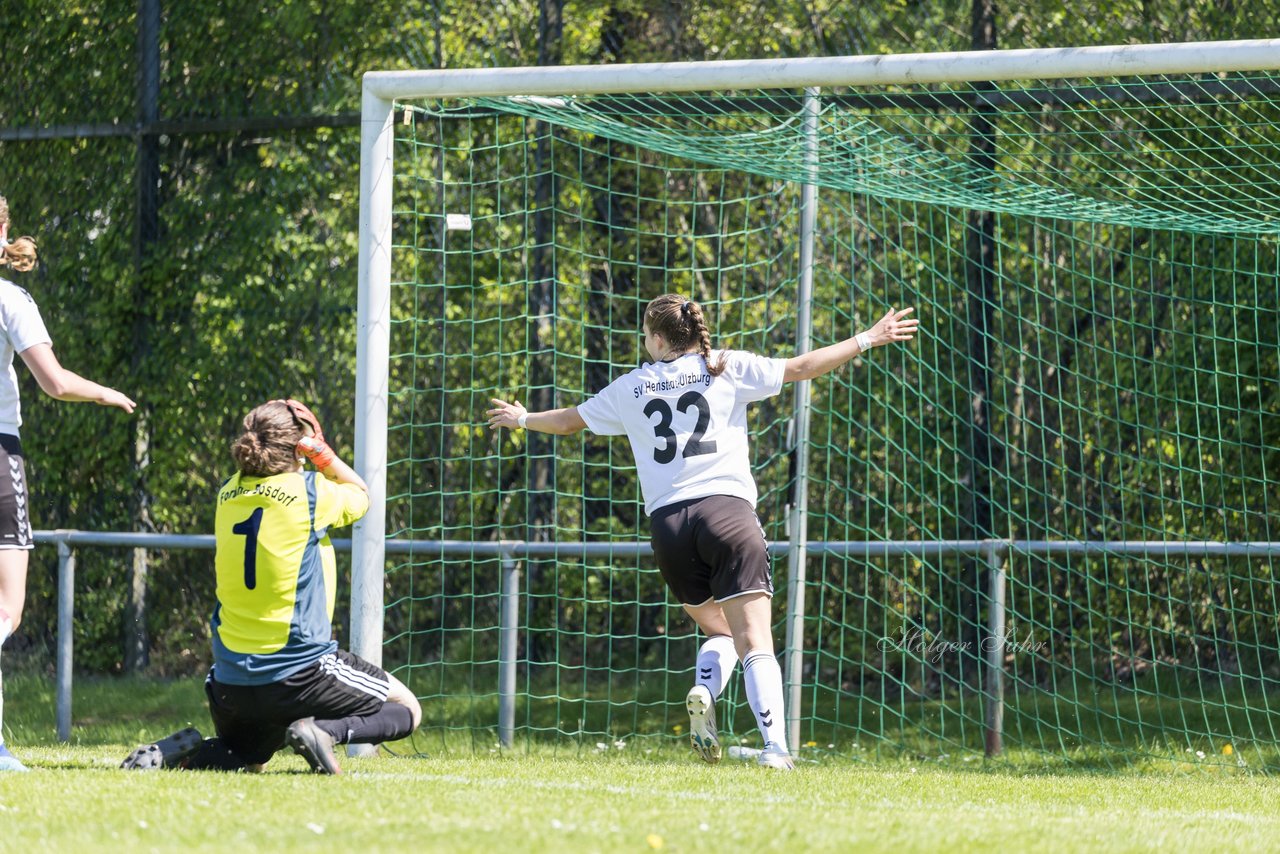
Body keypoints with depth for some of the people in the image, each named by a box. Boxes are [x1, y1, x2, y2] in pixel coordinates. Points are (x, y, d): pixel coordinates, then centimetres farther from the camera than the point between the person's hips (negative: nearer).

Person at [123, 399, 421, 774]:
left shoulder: (229, 494, 3)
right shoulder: (309, 492, -11)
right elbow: (360, 496, 11)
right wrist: (320, 451, 8)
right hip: (299, 670, -5)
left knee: (246, 757, 29)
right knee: (406, 711, 12)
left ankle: (178, 751, -2)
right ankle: (323, 730, -15)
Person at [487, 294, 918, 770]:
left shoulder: (630, 387, 17)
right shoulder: (726, 368, 11)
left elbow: (570, 421, 30)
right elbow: (800, 369, 6)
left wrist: (522, 419, 50)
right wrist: (869, 340, 14)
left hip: (667, 521, 3)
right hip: (727, 509, -3)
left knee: (720, 631, 21)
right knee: (754, 639, -8)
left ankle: (703, 692, -10)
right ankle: (775, 747, -25)